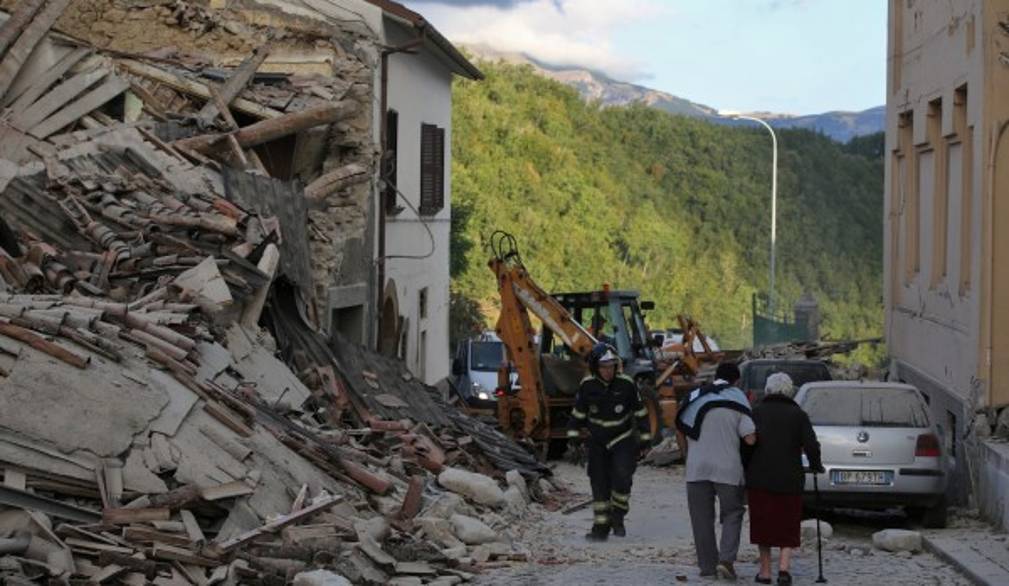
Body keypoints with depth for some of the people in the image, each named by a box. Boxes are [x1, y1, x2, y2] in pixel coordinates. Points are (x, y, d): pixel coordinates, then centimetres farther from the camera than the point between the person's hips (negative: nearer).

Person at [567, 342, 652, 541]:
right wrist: (573, 436, 7)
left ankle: (618, 515, 6)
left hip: (623, 440, -2)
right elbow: (578, 413, 7)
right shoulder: (587, 386, -7)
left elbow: (639, 412, -1)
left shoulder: (626, 384, -11)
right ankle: (601, 526, 9)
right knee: (599, 484, 2)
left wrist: (644, 437, 1)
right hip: (597, 443, 2)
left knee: (622, 478, -17)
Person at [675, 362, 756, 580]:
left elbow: (682, 428, 10)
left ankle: (707, 565, 9)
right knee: (732, 513, 10)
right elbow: (750, 438, -8)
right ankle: (726, 559, -7)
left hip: (696, 468, 2)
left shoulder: (694, 397, 8)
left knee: (702, 518, 9)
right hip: (727, 467, -2)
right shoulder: (737, 399, -3)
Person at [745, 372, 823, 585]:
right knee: (788, 525, 9)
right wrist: (816, 466, 11)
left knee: (763, 525, 11)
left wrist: (744, 471, 8)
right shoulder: (798, 414, 2)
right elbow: (811, 446, -6)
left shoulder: (756, 412, 2)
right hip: (790, 480, 0)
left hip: (759, 479, 0)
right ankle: (784, 566, -9)